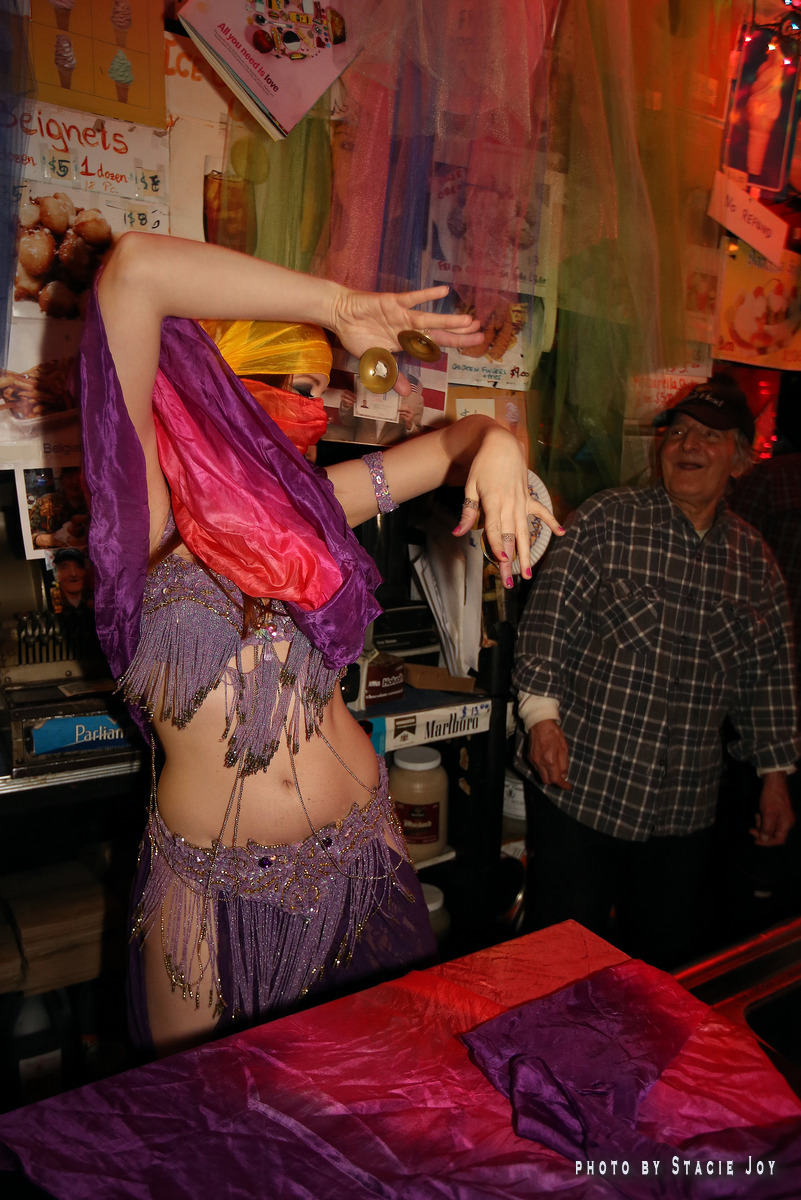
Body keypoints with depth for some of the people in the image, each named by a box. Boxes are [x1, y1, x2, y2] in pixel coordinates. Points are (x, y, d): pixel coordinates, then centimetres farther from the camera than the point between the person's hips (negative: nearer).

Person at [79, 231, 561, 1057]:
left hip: (357, 855, 4)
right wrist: (338, 308, -17)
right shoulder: (147, 516, -11)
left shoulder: (311, 505, 2)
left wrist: (497, 450, -16)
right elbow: (135, 269, -24)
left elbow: (458, 437, 8)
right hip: (218, 885, -3)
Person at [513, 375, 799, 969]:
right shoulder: (609, 519, -6)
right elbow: (550, 614, -9)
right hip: (579, 782, -3)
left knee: (664, 954, 18)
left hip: (686, 807, 4)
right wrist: (542, 712, -18)